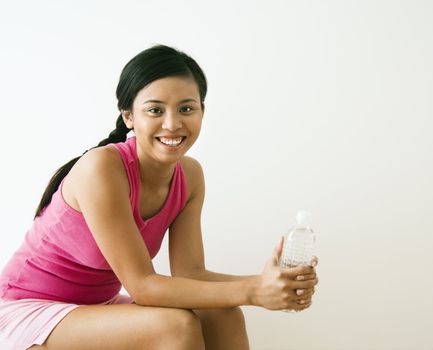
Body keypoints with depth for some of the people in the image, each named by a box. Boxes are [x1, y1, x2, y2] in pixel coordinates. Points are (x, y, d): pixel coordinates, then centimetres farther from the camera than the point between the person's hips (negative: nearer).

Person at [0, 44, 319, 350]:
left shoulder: (190, 175, -5)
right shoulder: (101, 167, -27)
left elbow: (189, 273, -9)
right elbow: (142, 285, -27)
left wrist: (266, 284, -26)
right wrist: (253, 292, -33)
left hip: (98, 307, 7)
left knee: (223, 318, -13)